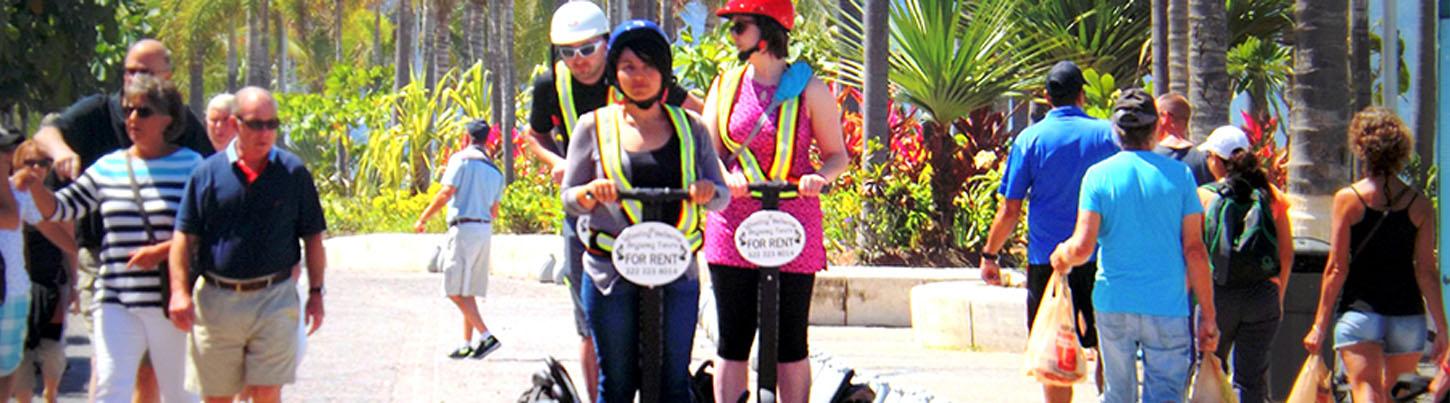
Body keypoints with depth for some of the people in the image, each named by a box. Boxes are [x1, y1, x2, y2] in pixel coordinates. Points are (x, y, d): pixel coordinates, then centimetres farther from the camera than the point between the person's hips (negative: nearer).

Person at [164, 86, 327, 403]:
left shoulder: (293, 172, 4)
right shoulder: (208, 173, 2)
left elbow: (313, 237, 9)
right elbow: (184, 237, 2)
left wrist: (316, 292, 4)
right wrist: (179, 292, -8)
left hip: (274, 299, -1)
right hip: (216, 302, 1)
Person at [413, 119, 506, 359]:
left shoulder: (461, 159, -4)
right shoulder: (495, 170, 17)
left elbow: (447, 193, -12)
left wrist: (422, 220, -4)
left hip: (464, 228, -7)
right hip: (485, 229, 8)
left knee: (455, 291, -8)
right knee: (468, 292, 12)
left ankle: (486, 337, -17)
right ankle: (468, 344, 9)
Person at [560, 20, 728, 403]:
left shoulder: (689, 127, 8)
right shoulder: (594, 126, 5)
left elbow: (721, 197, 10)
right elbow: (570, 198, 8)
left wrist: (707, 192, -14)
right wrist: (592, 192, -15)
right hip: (611, 272, -1)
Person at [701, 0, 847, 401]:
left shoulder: (809, 89, -1)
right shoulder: (726, 84, 8)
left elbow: (837, 154, 3)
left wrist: (820, 177, -19)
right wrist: (726, 176, -16)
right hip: (733, 224, 3)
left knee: (790, 342, 3)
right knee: (733, 341, 4)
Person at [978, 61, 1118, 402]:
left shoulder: (1030, 139, -2)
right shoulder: (1108, 134, 1)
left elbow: (1010, 210, -3)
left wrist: (989, 256, 7)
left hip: (1047, 261, -1)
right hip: (1101, 258, 1)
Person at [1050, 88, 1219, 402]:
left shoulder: (1099, 175, -2)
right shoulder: (1179, 174, -1)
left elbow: (1082, 248, -10)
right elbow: (1194, 250, -2)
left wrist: (1061, 256, 14)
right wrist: (1208, 316, 3)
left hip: (1114, 304, 1)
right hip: (1168, 306, -1)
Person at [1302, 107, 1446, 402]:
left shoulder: (1348, 199, -5)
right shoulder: (1420, 205, 2)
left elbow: (1337, 269, -6)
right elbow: (1426, 271, 0)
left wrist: (1320, 323, -1)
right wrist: (1441, 327, 6)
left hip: (1360, 310, -3)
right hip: (1408, 316, 3)